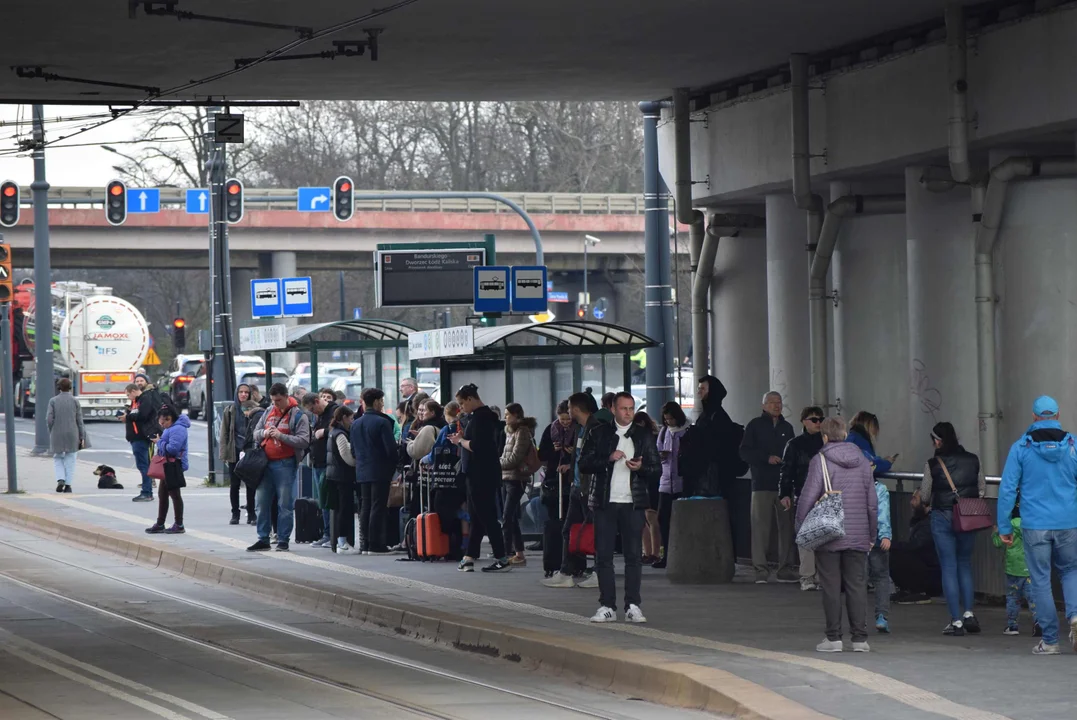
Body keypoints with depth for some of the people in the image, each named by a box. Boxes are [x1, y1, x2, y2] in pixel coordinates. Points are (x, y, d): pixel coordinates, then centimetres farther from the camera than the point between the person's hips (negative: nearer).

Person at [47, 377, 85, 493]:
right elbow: (79, 420, -1)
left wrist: (52, 432, 10)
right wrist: (82, 437, 5)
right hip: (72, 435, 0)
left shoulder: (53, 401, -4)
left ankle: (60, 480, -9)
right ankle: (68, 485, 7)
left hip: (57, 435, 0)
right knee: (70, 460, 8)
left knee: (58, 459, 12)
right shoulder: (74, 401, -2)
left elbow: (49, 419, -7)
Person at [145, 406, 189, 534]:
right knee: (162, 494, 16)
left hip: (174, 466, -11)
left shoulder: (177, 429, -18)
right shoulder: (169, 429, 15)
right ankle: (160, 524, 25)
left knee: (174, 494, -4)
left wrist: (159, 442, -14)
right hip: (167, 465, 11)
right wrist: (159, 442, 4)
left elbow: (172, 448, -27)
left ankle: (179, 525, 2)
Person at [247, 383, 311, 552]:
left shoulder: (298, 415, -5)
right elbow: (255, 434, 18)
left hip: (285, 464, -6)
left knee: (285, 505, -1)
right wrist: (264, 433, -5)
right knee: (261, 503, 7)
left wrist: (281, 436, -19)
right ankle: (263, 539, 15)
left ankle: (283, 540, 5)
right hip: (266, 462, 6)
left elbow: (304, 441, -13)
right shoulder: (268, 412, 13)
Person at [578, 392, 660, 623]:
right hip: (604, 502, 0)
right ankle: (607, 606, 3)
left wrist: (640, 467, -12)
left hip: (633, 503, 0)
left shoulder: (644, 436, 10)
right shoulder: (599, 434, 8)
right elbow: (584, 464, 1)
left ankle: (633, 606, 2)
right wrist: (608, 459, -13)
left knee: (634, 556, -2)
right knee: (603, 556, -1)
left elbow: (657, 470, 9)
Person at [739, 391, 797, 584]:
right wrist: (767, 458, -14)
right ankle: (761, 570, -4)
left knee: (787, 526, 1)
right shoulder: (755, 425, 4)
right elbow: (744, 452, -2)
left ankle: (785, 569, 5)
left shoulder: (787, 427, 17)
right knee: (760, 526, -6)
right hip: (762, 483, -4)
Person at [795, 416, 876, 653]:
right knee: (857, 586, 5)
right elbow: (872, 502, 11)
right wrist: (872, 534, 19)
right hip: (858, 536, 4)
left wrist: (801, 528, -2)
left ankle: (834, 638, 3)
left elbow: (808, 498, -11)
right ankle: (860, 638, 3)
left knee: (831, 587, 2)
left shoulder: (820, 461, -7)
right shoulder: (862, 461, 8)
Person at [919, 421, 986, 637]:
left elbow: (924, 497, -2)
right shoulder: (972, 460, 1)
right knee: (965, 564, 18)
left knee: (949, 567, 2)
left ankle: (956, 621, 1)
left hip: (942, 517, -3)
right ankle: (968, 613, 9)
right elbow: (982, 489, 8)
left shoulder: (933, 465, -10)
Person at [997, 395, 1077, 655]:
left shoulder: (1021, 448, -2)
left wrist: (1004, 526, 2)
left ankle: (1050, 640, 7)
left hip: (1035, 526, -1)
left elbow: (1007, 489, -3)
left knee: (1041, 580, 5)